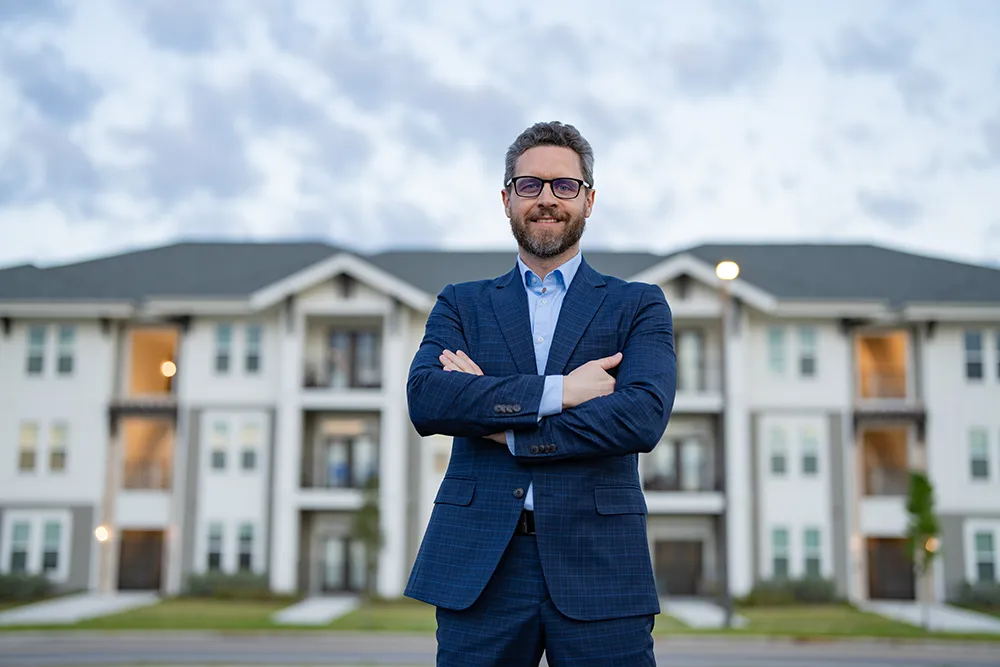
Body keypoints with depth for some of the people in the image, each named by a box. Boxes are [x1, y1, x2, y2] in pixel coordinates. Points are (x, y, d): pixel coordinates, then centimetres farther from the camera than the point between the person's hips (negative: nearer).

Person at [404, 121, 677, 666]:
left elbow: (643, 417, -8)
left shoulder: (639, 307, 10)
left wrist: (504, 428, -7)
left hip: (600, 566, -1)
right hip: (478, 568, 1)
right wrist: (559, 390, -12)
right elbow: (425, 399, -6)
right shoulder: (462, 305, 13)